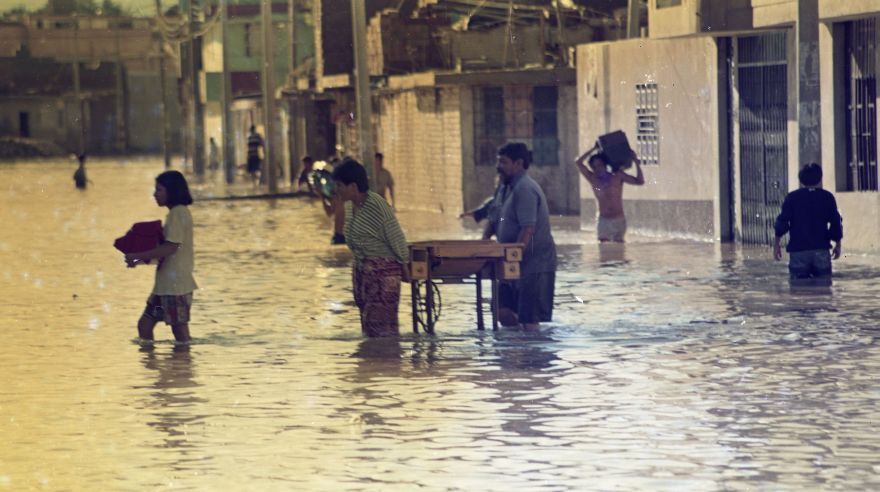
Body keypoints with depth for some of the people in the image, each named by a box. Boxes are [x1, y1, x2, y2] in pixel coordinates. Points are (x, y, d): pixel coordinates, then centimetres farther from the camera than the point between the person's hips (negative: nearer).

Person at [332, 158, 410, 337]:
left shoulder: (377, 205, -18)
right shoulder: (349, 205, 6)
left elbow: (396, 237, -10)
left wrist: (404, 266, -3)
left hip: (383, 270, -9)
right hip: (361, 268, 9)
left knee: (381, 325, -11)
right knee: (368, 324, 10)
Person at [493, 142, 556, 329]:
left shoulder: (525, 189, -17)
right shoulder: (507, 189, 15)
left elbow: (527, 230, -23)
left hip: (533, 265, -10)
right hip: (515, 265, 10)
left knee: (529, 319, -5)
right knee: (503, 311, 11)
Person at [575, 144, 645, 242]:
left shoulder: (618, 176, 3)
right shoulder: (593, 179, 3)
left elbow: (640, 181, 1)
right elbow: (578, 162, -3)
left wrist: (637, 163, -7)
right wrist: (594, 149, 0)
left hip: (619, 220, 0)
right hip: (603, 220, 0)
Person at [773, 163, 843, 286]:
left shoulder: (792, 197, 3)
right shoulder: (827, 197, 5)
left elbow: (782, 222, -2)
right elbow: (835, 223, 3)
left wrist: (776, 243, 8)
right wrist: (838, 244, 16)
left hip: (798, 250, -1)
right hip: (821, 250, 1)